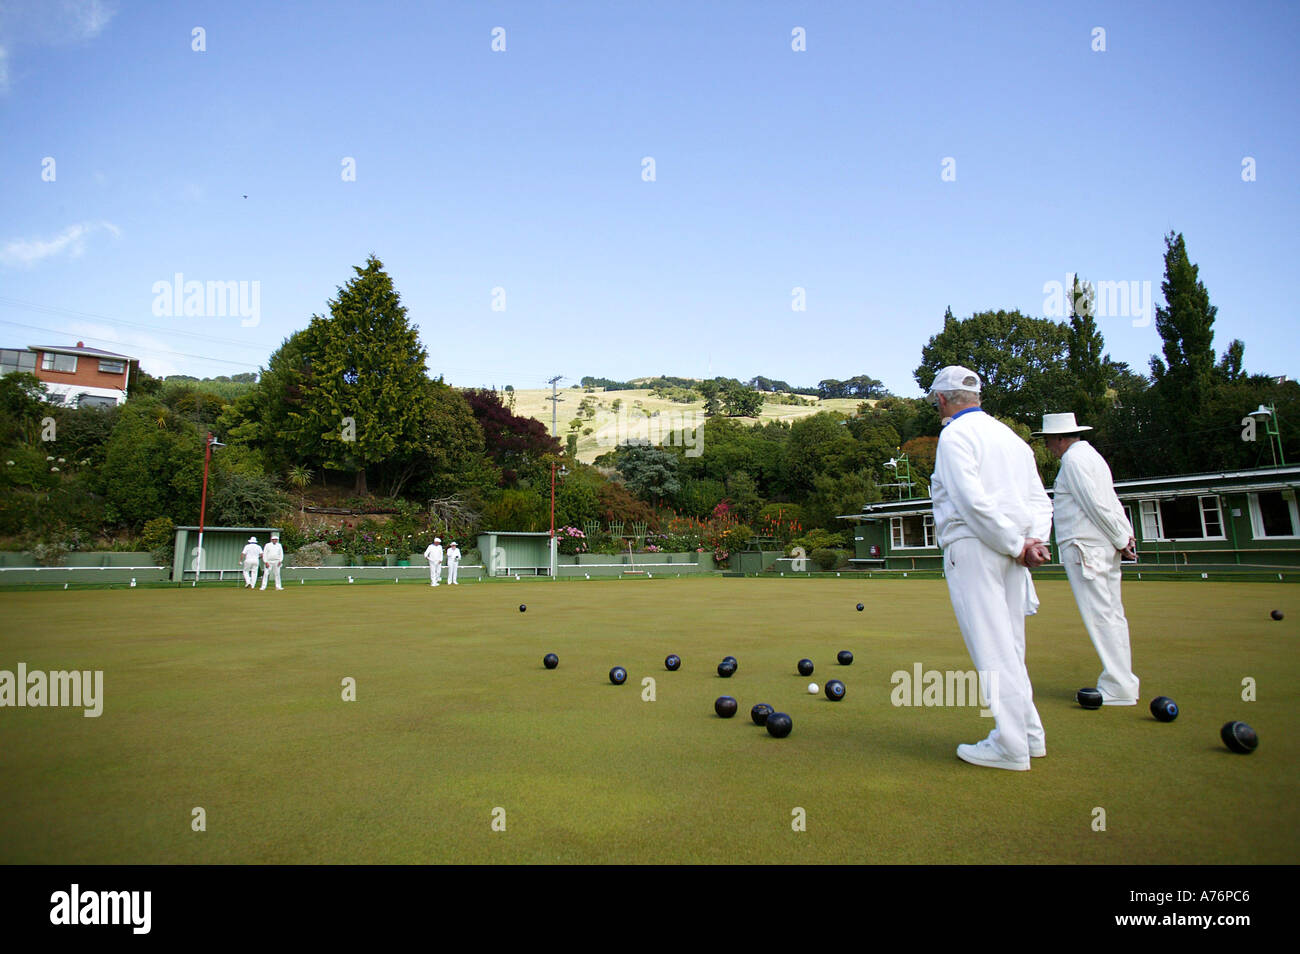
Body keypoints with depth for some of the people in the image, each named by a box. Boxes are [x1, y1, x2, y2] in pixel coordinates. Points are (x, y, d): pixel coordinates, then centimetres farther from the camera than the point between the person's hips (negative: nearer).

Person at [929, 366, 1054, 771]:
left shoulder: (955, 435, -6)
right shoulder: (1011, 435, 20)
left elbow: (974, 500, -18)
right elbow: (1039, 499, 15)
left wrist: (1015, 545, -11)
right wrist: (1034, 540, 2)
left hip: (974, 549, -9)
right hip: (1010, 554, 9)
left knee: (992, 649, -5)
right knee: (1010, 646, 15)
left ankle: (1011, 746, 1)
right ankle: (1030, 734, 22)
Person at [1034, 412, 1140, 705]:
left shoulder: (1073, 459, -9)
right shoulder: (1093, 455, 22)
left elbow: (1097, 505, -15)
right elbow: (1113, 502, 17)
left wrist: (1121, 541, -9)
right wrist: (1127, 536, 9)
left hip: (1085, 547, -10)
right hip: (1106, 549, 10)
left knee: (1100, 615, -8)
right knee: (1113, 615, 11)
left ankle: (1119, 687, -6)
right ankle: (1121, 682, 17)